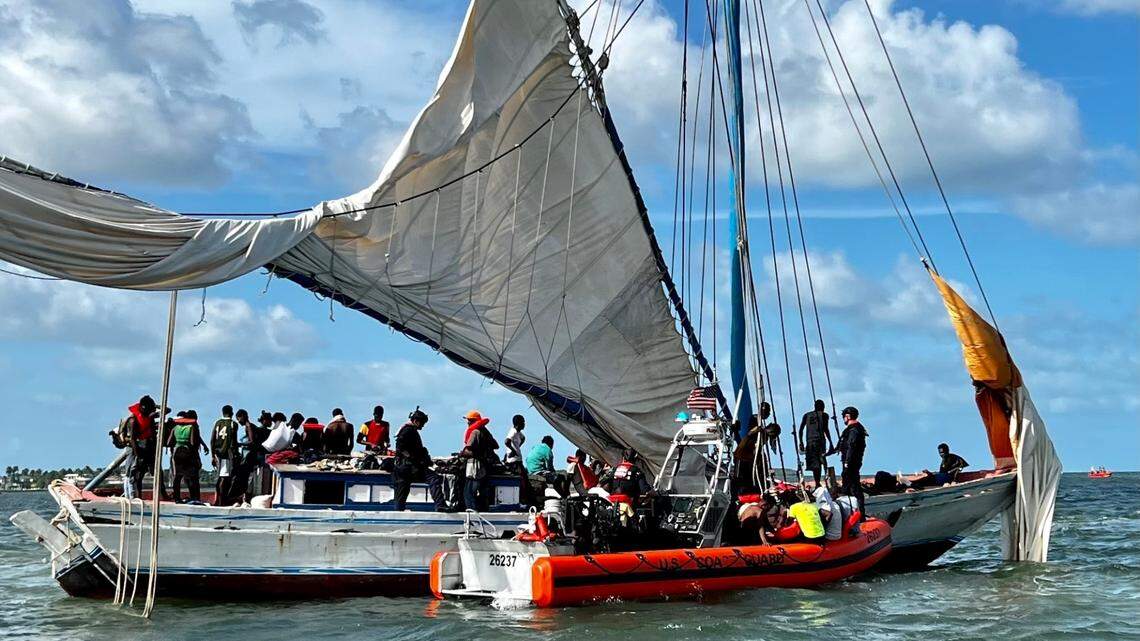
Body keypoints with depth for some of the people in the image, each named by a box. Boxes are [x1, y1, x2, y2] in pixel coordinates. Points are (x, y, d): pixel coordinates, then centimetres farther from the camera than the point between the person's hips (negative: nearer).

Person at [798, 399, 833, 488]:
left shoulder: (807, 415, 16)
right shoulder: (823, 415, 4)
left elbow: (801, 429, 11)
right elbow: (825, 429, -6)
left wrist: (801, 442, 16)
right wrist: (830, 442, -5)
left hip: (809, 442, 3)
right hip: (820, 440, -3)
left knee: (814, 463, 5)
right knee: (819, 463, -3)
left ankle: (817, 483, -2)